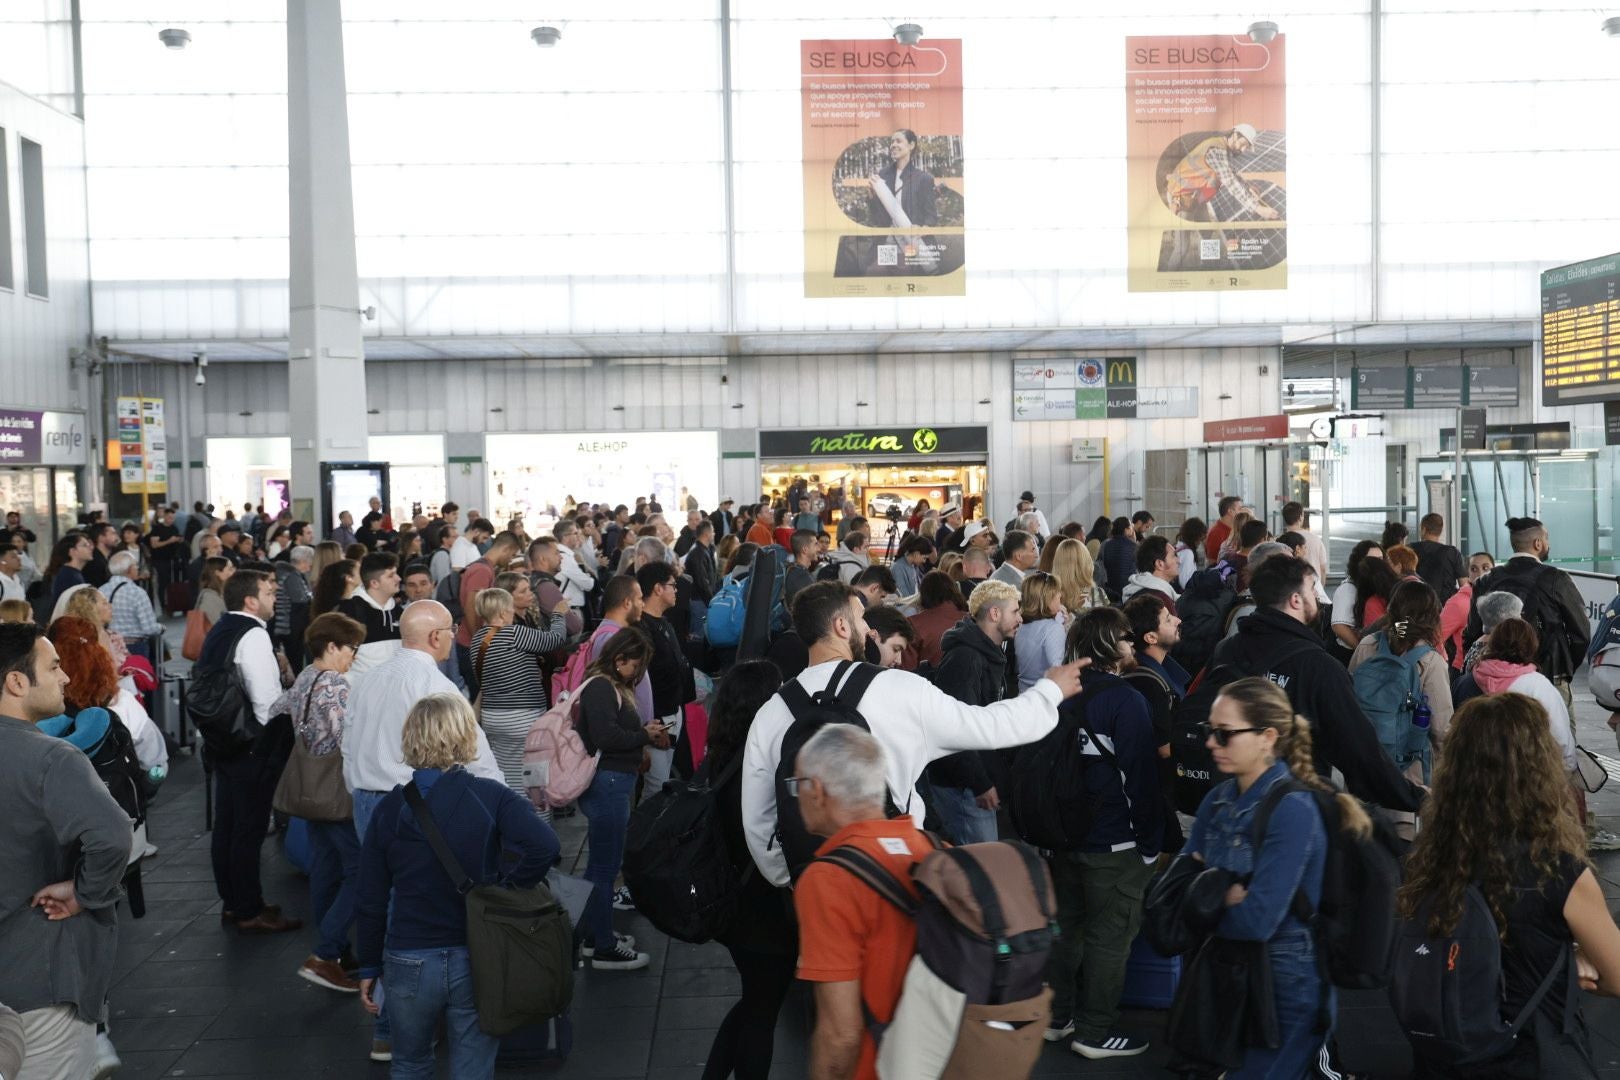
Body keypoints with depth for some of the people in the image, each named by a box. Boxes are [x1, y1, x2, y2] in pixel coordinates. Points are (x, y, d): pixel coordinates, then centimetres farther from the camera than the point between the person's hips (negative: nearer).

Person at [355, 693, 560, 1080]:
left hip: (409, 962, 2)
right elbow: (544, 846, -25)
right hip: (478, 961, -1)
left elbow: (370, 899, 1)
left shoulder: (389, 808, -2)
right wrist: (505, 890, -9)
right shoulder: (490, 797, -9)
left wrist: (369, 966, 12)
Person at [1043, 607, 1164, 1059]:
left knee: (1067, 924, 19)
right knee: (1110, 935, 5)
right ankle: (1094, 1031, 12)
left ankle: (1057, 1016, 29)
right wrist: (1151, 841, -8)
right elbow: (1141, 778, -18)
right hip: (1114, 841, -7)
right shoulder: (1125, 700, -18)